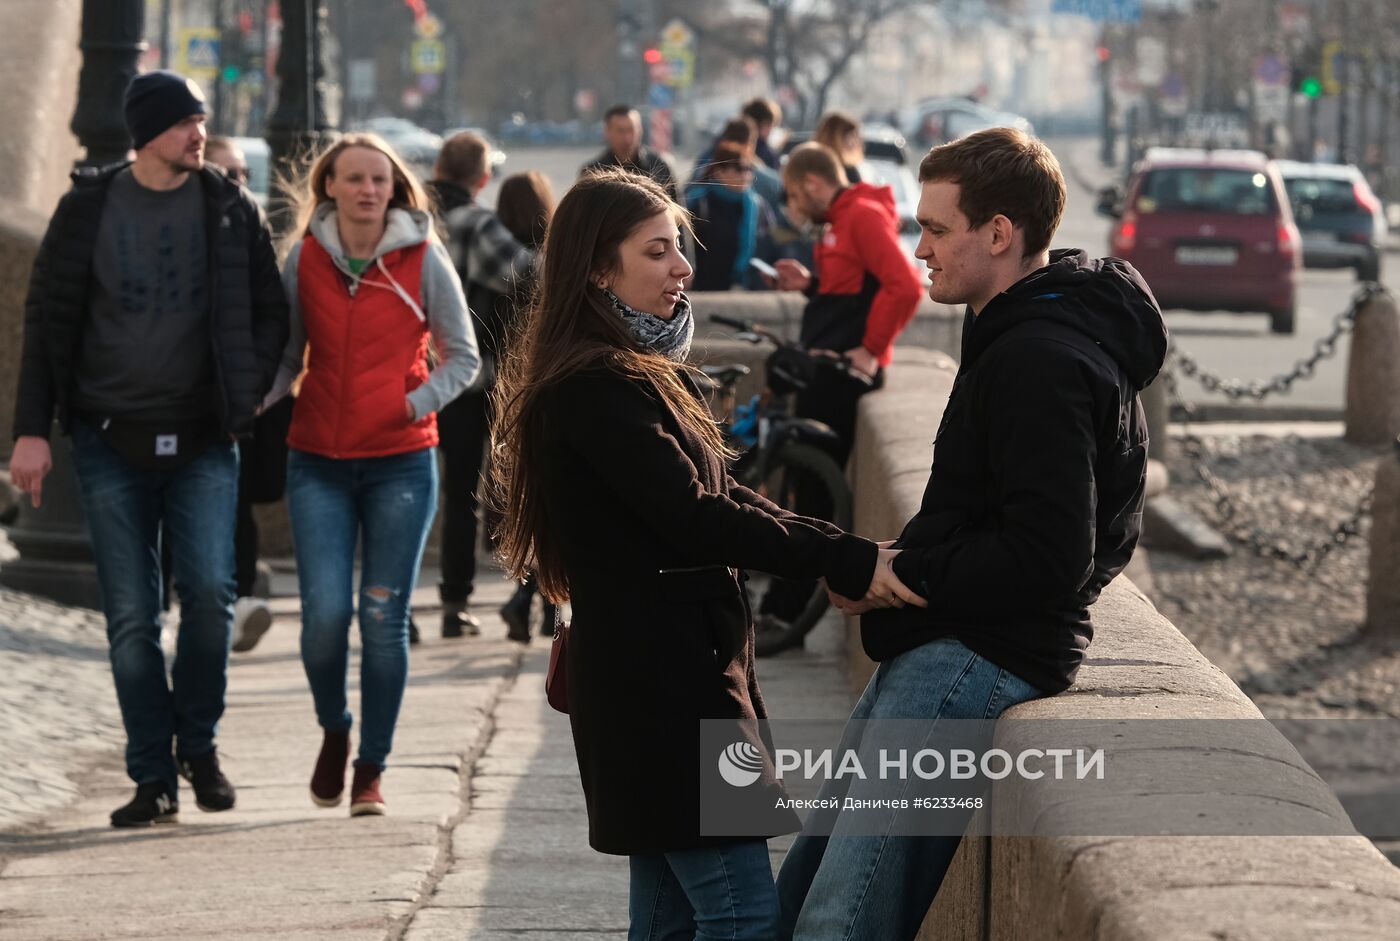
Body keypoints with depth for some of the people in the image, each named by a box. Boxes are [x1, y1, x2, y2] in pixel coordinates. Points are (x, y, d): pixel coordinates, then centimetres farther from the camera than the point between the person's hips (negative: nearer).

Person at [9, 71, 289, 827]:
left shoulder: (232, 210, 2)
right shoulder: (88, 208, 1)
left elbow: (269, 311, 11)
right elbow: (47, 319, 3)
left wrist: (246, 393, -2)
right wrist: (33, 430, -2)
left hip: (203, 442, 0)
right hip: (111, 442, 0)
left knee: (210, 591, -13)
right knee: (131, 616, 0)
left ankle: (198, 742, 10)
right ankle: (153, 778, 8)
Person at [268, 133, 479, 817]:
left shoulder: (423, 260, -2)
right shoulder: (304, 259, 3)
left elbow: (462, 357, 4)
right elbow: (286, 354, 10)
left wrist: (419, 401, -12)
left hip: (400, 462, -1)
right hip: (318, 460, 1)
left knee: (383, 620, -1)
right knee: (324, 613, -9)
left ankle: (372, 768, 13)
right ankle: (333, 730, 19)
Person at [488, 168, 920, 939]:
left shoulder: (636, 372, 17)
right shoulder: (595, 388, -16)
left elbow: (715, 493, 14)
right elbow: (693, 515, -22)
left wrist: (841, 555, 1)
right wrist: (849, 563, -21)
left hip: (668, 668, 10)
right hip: (658, 673, -10)